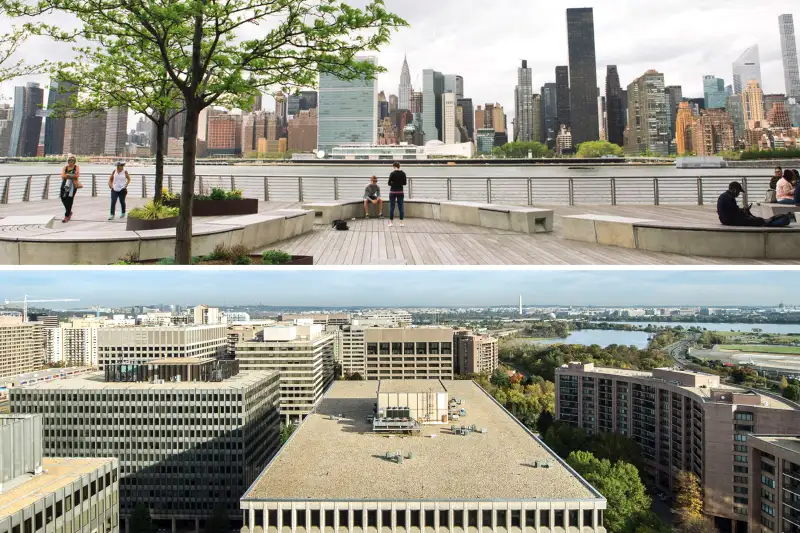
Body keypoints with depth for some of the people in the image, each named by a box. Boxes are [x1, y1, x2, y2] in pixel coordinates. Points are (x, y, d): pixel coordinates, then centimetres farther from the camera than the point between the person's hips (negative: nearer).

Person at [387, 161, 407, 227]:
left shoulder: (392, 173, -11)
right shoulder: (403, 173, 0)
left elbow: (389, 183, -8)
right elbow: (404, 183, 6)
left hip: (393, 192, -3)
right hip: (400, 192, 3)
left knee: (391, 207, 3)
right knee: (400, 207, 7)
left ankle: (390, 222, 5)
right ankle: (401, 222, 8)